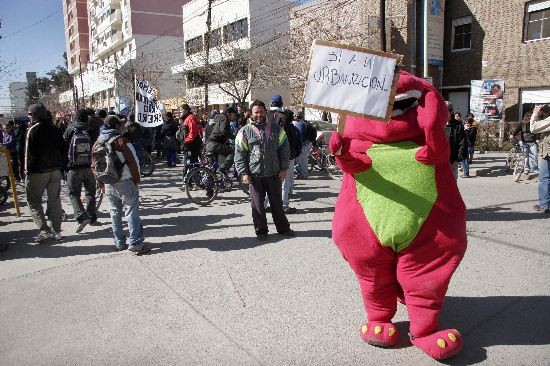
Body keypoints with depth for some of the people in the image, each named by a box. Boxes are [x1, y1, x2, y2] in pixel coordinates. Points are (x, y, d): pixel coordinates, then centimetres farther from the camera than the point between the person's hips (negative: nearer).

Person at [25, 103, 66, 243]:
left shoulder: (33, 130, -11)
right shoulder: (55, 129, 9)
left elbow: (30, 152, -14)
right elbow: (62, 149, 12)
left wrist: (28, 170, -8)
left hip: (38, 171, -6)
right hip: (55, 170, 6)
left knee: (34, 200, 3)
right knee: (55, 200, 10)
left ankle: (44, 230, -9)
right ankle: (56, 231, 12)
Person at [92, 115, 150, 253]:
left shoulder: (97, 143, 9)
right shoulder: (121, 140, -11)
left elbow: (94, 165, 12)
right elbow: (132, 162, -13)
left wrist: (101, 184, 18)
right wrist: (137, 179, -3)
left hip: (108, 185, 6)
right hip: (125, 183, -6)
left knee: (115, 213, 13)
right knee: (132, 213, -1)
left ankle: (119, 243, 18)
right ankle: (136, 244, -2)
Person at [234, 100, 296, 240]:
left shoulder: (276, 129, 6)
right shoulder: (244, 132, 0)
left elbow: (284, 149, 8)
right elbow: (239, 154, -1)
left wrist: (283, 168, 0)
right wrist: (243, 173, -9)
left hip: (274, 174, 2)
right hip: (254, 175, -1)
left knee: (277, 202, 13)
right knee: (257, 205, 5)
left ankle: (283, 228, 26)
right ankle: (261, 231, 19)